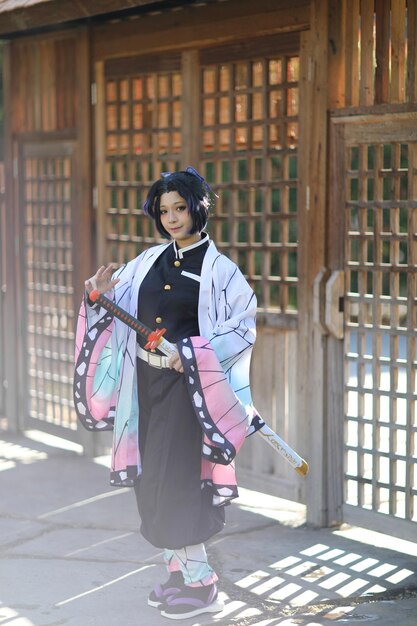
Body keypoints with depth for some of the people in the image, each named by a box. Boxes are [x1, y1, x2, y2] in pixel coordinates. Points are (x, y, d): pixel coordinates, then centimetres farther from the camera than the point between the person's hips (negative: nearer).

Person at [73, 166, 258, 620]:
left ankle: (201, 585, 4)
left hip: (186, 387, -6)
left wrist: (193, 355, -23)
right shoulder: (150, 261, 9)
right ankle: (180, 570, 23)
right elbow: (119, 307, 14)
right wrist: (98, 297, -8)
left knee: (176, 483, -7)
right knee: (152, 481, 9)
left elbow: (243, 327, -12)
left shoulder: (218, 269, -7)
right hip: (146, 383, 6)